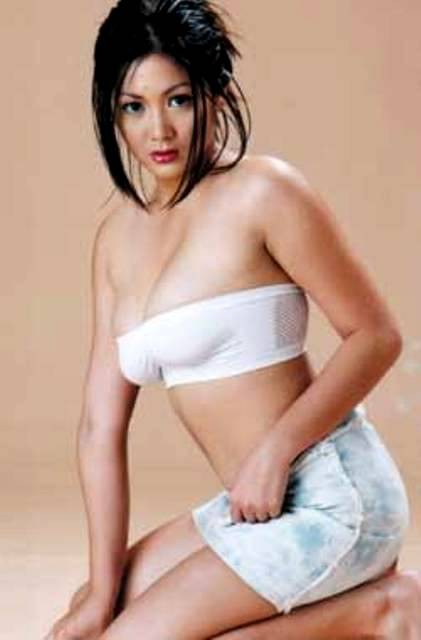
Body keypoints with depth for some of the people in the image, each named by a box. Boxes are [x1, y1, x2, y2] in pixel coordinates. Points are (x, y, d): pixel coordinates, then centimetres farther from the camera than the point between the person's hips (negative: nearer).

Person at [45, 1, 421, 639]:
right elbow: (102, 426, 5)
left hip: (330, 493, -8)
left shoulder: (261, 190, -12)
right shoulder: (119, 235, 8)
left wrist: (275, 450, -19)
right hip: (251, 510, 8)